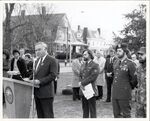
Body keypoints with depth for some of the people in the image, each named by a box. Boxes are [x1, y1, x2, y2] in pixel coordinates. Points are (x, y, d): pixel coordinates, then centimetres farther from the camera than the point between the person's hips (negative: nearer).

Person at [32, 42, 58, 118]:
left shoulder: (52, 60, -9)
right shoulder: (37, 60, 18)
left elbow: (53, 75, -15)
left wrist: (40, 81, -19)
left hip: (46, 93, -8)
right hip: (37, 93, 8)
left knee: (48, 115, -2)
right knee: (40, 115, 14)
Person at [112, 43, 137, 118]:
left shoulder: (130, 63, -11)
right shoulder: (116, 62, 10)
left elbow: (135, 79, -7)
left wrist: (129, 87, 5)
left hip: (124, 94, -6)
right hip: (114, 93, 7)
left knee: (126, 114, 4)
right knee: (116, 114, 14)